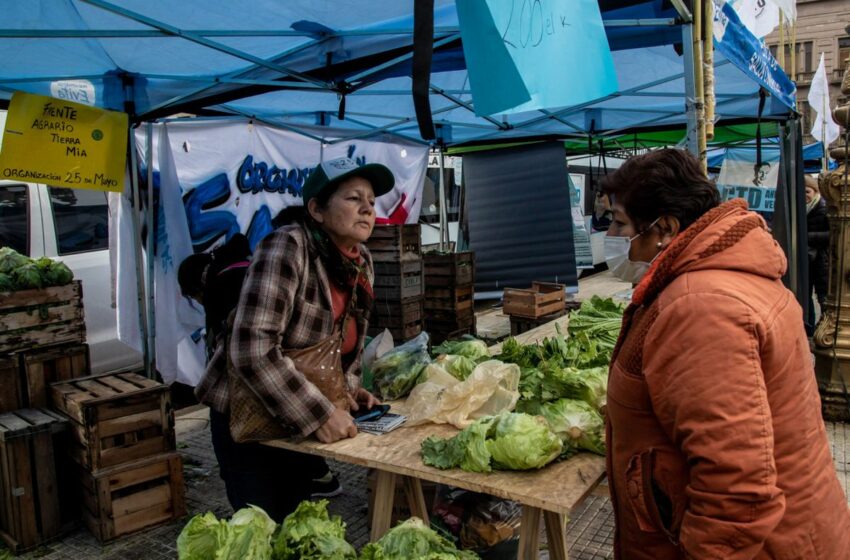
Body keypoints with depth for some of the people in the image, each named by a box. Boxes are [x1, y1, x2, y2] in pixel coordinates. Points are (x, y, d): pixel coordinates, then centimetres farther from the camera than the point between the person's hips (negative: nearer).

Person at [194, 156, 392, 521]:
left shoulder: (361, 262, -1)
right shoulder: (287, 248, -24)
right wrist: (319, 415, -29)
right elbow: (252, 349, -32)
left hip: (302, 419, 7)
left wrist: (348, 387, -1)